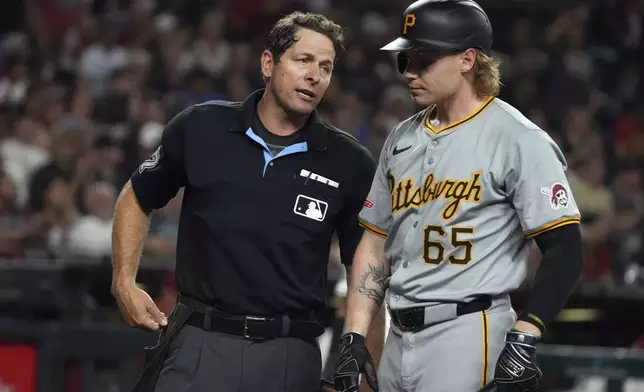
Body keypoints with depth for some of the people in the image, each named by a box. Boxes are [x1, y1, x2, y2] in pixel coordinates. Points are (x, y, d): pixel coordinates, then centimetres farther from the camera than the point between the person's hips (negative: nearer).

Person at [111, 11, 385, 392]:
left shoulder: (350, 164, 2)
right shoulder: (201, 128, 2)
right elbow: (137, 199, 17)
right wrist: (124, 281, 5)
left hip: (290, 358, 0)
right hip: (200, 345, 0)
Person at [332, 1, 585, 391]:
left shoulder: (518, 139, -7)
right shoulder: (402, 139, 15)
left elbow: (565, 251, -12)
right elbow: (376, 245, 18)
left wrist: (523, 341, -19)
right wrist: (353, 337, 10)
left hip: (468, 334, -7)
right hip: (399, 340, 7)